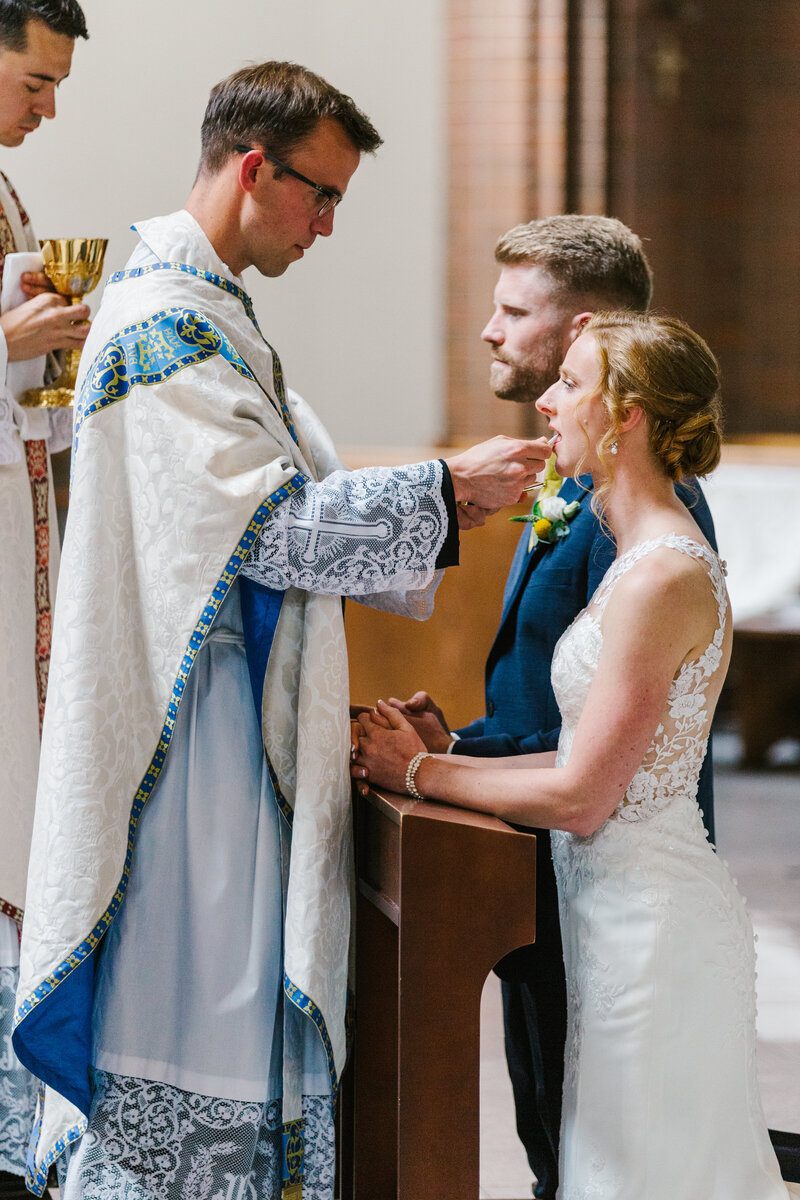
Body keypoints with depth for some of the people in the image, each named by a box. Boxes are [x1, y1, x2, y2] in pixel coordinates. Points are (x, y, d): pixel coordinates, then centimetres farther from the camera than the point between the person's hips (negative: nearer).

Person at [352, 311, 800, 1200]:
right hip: (624, 904, 10)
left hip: (648, 920, -10)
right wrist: (432, 761, 7)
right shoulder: (648, 558, 12)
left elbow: (580, 798, -19)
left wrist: (419, 774, -8)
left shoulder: (664, 578, -20)